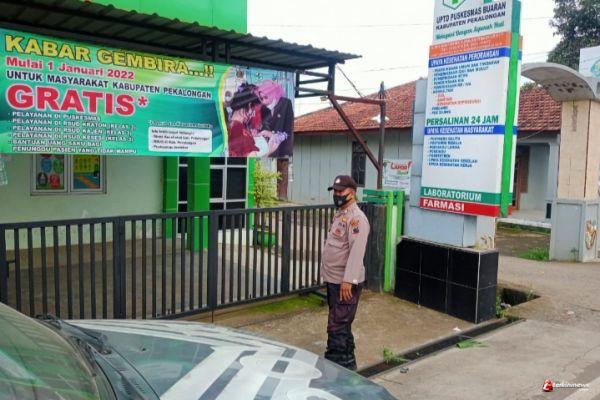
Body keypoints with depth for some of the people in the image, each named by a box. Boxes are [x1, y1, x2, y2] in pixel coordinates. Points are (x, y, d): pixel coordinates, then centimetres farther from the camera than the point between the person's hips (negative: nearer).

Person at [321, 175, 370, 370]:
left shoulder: (356, 218, -18)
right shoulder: (339, 214, 13)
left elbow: (356, 251, -26)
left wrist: (348, 280, -30)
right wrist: (327, 273, 20)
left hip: (346, 283, -10)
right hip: (333, 280, 10)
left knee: (337, 327, -4)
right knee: (342, 325, 19)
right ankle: (346, 362, 32)